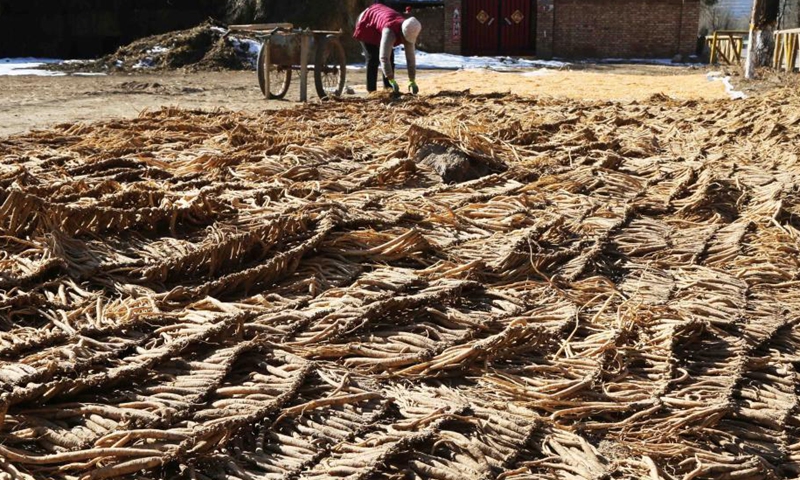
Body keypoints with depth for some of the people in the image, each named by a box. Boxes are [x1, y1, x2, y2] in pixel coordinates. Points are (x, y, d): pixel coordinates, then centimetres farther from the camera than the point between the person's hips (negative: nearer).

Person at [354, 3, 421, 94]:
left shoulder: (410, 33, -24)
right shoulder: (390, 32, -44)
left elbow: (411, 57, -22)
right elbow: (384, 57, -49)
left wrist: (412, 82, -25)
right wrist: (392, 81, -51)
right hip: (367, 24, -6)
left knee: (390, 56, -2)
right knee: (373, 58, -14)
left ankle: (388, 88, 3)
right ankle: (371, 90, -10)